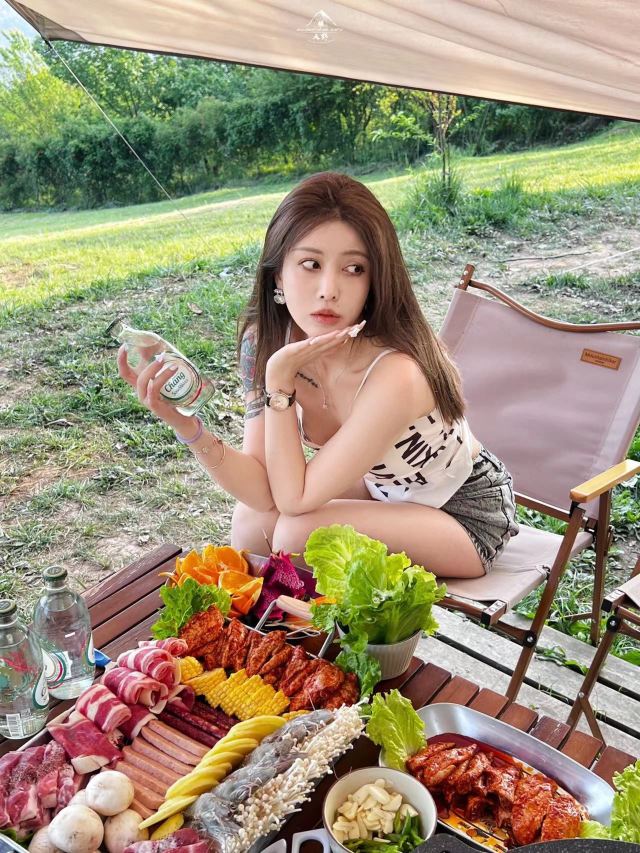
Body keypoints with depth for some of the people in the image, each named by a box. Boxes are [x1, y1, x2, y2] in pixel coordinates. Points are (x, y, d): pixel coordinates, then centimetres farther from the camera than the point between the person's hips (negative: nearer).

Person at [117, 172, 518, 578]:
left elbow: (294, 498, -27)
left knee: (300, 533, -23)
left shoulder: (395, 374, -36)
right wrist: (186, 425, -32)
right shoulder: (265, 339, -16)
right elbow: (265, 492, -17)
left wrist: (280, 376, -32)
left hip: (469, 513, -5)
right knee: (251, 519, -5)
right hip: (388, 488, 6)